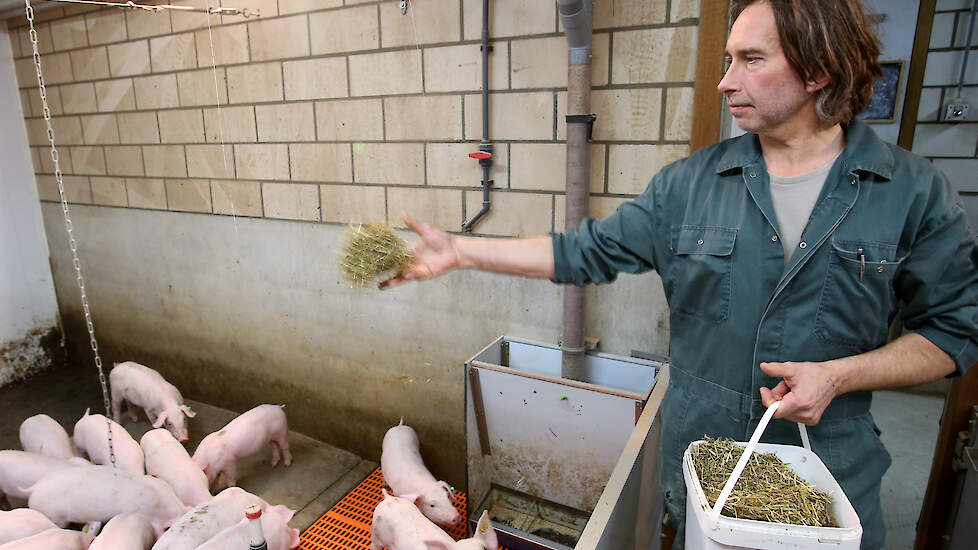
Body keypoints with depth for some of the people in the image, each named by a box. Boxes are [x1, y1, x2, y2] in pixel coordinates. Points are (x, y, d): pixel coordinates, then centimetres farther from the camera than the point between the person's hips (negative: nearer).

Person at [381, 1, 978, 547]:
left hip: (833, 475, 0)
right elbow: (589, 251, -7)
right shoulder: (692, 182, -7)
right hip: (699, 454, 1)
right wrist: (459, 251, -11)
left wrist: (838, 375, -18)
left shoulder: (916, 193, -8)